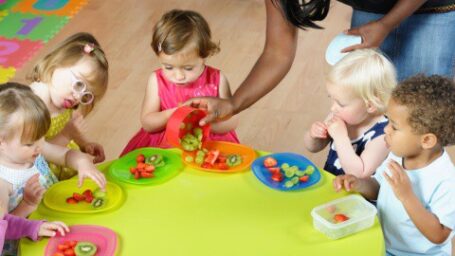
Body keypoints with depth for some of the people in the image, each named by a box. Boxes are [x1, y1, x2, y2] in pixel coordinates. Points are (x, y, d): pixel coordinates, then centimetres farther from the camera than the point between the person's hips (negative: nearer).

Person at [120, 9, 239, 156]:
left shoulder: (216, 80, -7)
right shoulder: (157, 81, -4)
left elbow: (231, 123, -7)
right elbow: (147, 123, -2)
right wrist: (170, 115, -20)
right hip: (163, 146, 1)